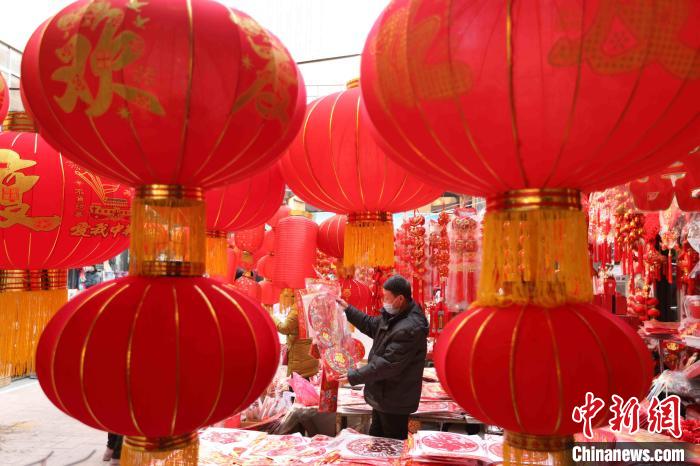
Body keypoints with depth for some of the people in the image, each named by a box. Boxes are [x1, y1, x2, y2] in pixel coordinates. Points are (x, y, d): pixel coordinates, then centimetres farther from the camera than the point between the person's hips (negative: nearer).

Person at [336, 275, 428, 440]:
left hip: (395, 401, -10)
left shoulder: (410, 329, -30)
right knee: (375, 437, 25)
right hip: (383, 395, 10)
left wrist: (353, 377, -24)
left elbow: (387, 364, -30)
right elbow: (372, 325, 19)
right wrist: (347, 309, 15)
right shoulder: (394, 315, 0)